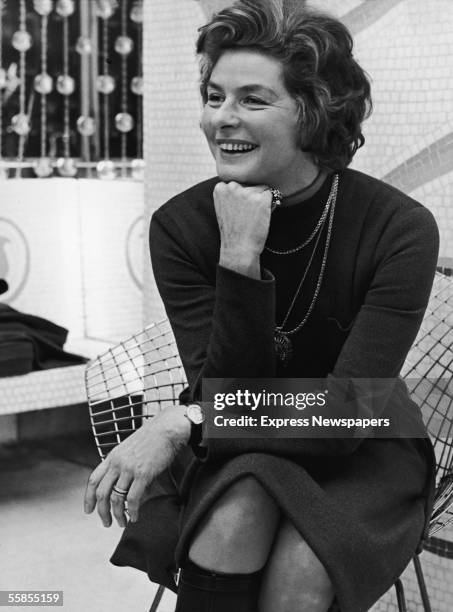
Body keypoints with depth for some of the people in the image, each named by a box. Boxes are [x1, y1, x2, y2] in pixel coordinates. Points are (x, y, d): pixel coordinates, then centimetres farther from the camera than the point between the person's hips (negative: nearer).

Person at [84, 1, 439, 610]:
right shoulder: (180, 225, -14)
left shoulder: (400, 228, -21)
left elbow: (348, 412, -23)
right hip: (243, 456, 2)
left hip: (366, 456, -1)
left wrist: (183, 422, -29)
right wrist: (240, 260, -32)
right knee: (234, 520, -32)